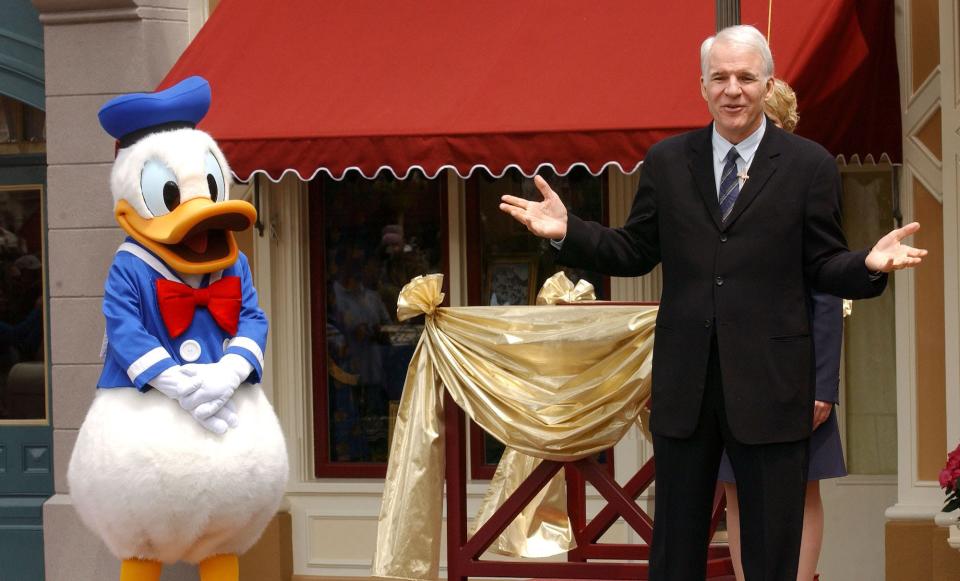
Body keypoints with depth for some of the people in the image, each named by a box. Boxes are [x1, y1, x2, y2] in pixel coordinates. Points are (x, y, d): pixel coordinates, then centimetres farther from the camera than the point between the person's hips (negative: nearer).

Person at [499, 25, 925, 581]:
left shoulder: (809, 165, 0)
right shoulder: (667, 161, 7)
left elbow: (822, 267, 0)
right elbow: (635, 252, 10)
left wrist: (868, 265, -21)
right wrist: (568, 230, -4)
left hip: (769, 385, -2)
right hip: (684, 383, 2)